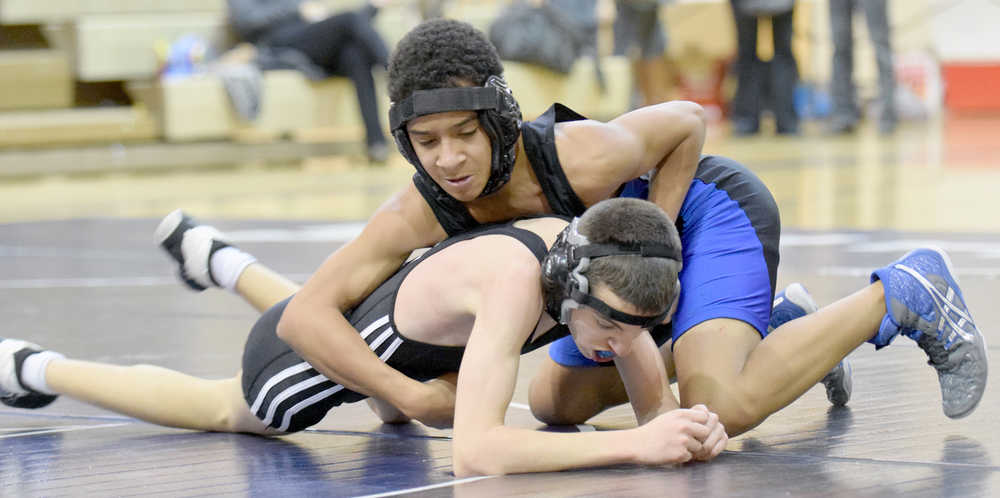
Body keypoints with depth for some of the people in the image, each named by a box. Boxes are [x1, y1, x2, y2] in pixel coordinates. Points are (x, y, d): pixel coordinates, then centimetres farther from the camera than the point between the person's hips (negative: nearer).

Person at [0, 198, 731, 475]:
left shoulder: (599, 266, -25)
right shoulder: (516, 281, -47)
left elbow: (655, 401, -16)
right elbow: (474, 452, -55)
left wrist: (689, 429, -40)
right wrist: (632, 445, -61)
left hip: (380, 312, 7)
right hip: (304, 363, -7)